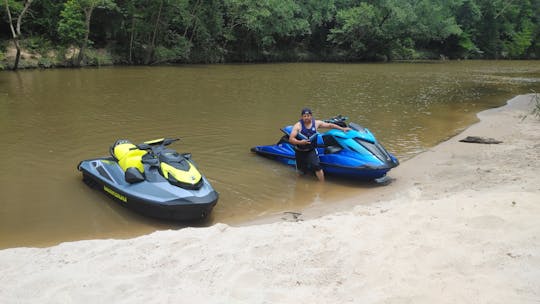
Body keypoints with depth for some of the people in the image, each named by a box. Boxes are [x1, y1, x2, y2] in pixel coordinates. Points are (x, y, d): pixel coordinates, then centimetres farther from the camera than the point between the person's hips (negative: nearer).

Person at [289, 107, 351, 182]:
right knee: (302, 170, 12)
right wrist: (300, 142, -35)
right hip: (300, 151, 0)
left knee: (316, 166, -19)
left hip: (311, 150, 1)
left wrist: (342, 129, 5)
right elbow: (291, 139, -18)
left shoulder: (316, 123, -4)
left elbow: (329, 125, 6)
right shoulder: (298, 126, -13)